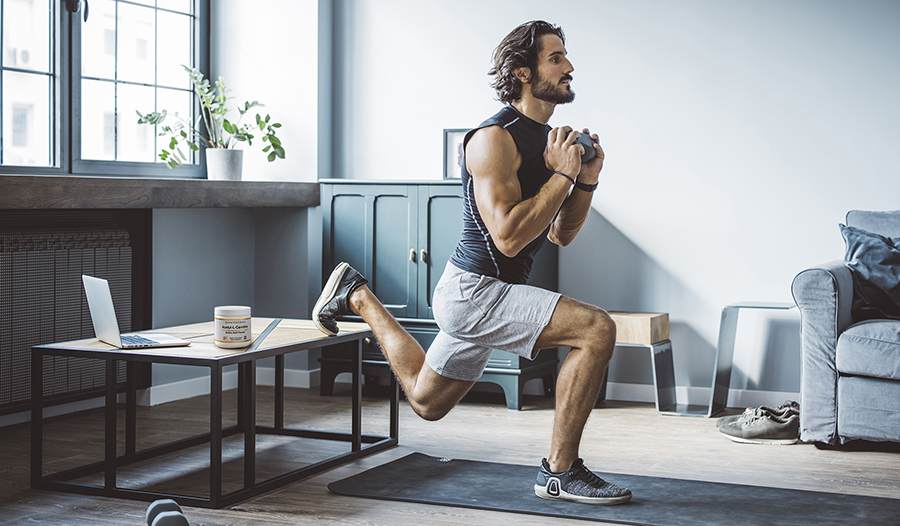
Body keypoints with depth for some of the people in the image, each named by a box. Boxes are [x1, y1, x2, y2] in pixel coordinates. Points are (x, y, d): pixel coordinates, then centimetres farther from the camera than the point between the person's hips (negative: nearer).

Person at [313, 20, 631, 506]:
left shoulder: (548, 138, 10)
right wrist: (562, 175, -20)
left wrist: (587, 179, -1)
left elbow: (561, 235, 14)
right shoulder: (495, 139, -18)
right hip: (474, 290, -10)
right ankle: (560, 471, -13)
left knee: (425, 400, 26)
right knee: (597, 329, -24)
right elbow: (509, 237, -26)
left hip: (484, 292, 10)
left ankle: (359, 298, 36)